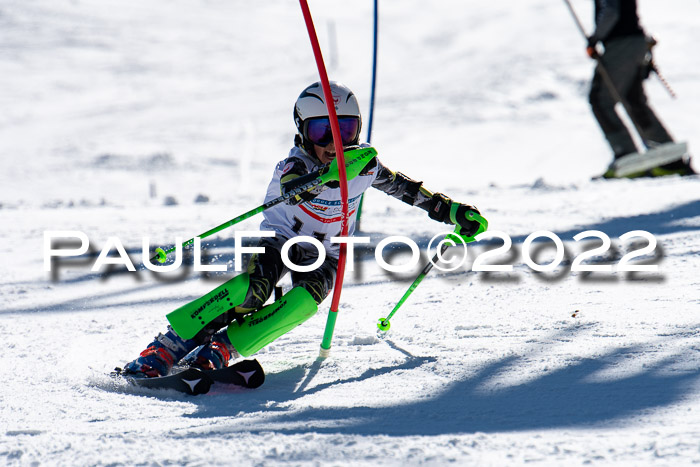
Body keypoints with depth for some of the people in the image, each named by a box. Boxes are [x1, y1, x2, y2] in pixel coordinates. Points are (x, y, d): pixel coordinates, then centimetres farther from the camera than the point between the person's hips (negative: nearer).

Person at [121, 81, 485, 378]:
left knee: (307, 300, -30)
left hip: (325, 253, 3)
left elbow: (402, 186, 7)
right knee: (253, 288, -32)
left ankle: (222, 348, -28)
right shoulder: (296, 164, -25)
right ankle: (166, 348, -28)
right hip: (282, 238, -3)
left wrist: (448, 210, 8)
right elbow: (291, 182, -51)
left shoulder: (365, 165, -12)